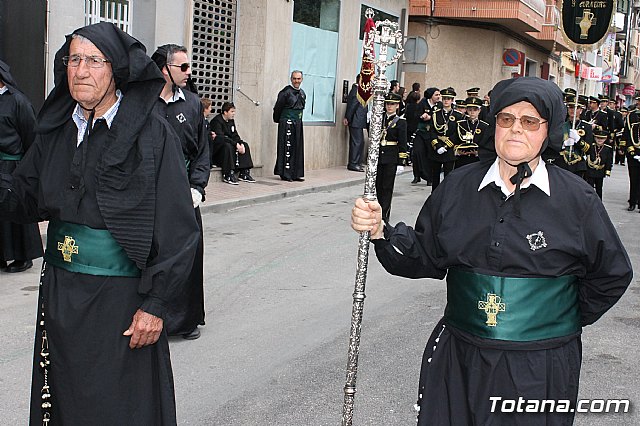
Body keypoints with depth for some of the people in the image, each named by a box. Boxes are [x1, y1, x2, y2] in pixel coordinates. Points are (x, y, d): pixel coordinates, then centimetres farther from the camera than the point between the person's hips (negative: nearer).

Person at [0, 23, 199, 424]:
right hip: (60, 294, 5)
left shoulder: (153, 132, -12)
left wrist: (155, 304, -15)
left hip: (122, 297, -5)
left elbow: (178, 227, -13)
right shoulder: (56, 129, 6)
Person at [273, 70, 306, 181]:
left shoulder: (302, 93, 12)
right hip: (287, 123, -7)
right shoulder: (286, 92, -10)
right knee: (287, 147, -6)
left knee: (298, 148, 8)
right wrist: (278, 120, 3)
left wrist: (298, 119, 17)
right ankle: (285, 174, -2)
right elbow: (278, 107, -6)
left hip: (298, 123, 7)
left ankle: (296, 174, 14)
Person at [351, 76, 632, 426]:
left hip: (540, 367, -2)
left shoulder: (576, 198, -5)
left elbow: (612, 274, 4)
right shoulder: (458, 187, 2)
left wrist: (567, 322, 5)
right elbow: (424, 258, 3)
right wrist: (381, 232, -12)